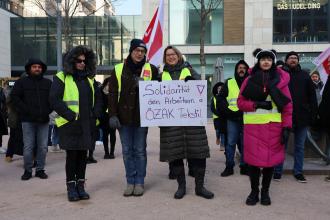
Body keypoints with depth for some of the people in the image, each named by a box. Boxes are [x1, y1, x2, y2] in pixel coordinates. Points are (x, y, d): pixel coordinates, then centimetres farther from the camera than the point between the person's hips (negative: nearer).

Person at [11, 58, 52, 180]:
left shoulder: (48, 83, 11)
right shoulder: (22, 82, 5)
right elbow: (14, 97, 0)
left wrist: (47, 111, -1)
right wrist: (26, 111, -9)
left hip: (43, 120, 2)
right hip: (28, 120, -2)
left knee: (43, 147, 4)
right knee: (28, 147, -1)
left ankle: (40, 169, 15)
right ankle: (27, 170, 11)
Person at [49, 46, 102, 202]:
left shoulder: (90, 79, 16)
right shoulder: (61, 78, -1)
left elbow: (98, 98, 17)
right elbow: (54, 99, -9)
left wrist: (95, 114, 1)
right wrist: (70, 115, -14)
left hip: (88, 124, 5)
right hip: (70, 124, -4)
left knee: (83, 155, 9)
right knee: (72, 155, 0)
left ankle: (80, 185, 19)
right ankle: (71, 187, 12)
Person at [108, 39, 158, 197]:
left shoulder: (151, 70, 2)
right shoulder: (118, 70, 4)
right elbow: (112, 94, 2)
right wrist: (112, 115, -5)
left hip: (142, 117, -1)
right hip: (124, 117, 1)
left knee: (140, 151, 6)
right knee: (127, 151, 7)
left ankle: (139, 182, 17)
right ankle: (130, 182, 18)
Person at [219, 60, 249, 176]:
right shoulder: (229, 83, 8)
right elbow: (221, 98, 6)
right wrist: (227, 110, -6)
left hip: (246, 119, 0)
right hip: (232, 118, 0)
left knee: (245, 143, 7)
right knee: (230, 143, 2)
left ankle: (244, 166, 18)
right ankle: (229, 167, 10)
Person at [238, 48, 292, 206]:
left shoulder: (280, 80, 4)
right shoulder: (249, 80, 4)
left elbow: (287, 106, 2)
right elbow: (240, 102, 3)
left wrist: (286, 127, -6)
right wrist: (257, 104, -14)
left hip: (274, 125, 1)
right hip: (253, 126, 0)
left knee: (270, 158, 6)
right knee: (253, 159, 1)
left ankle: (265, 191, 23)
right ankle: (254, 191, 18)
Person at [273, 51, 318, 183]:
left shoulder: (304, 75, 8)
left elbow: (312, 96, 7)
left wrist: (313, 114, 1)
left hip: (302, 116, 3)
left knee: (300, 146, 11)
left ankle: (298, 172, 22)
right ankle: (278, 171, 15)